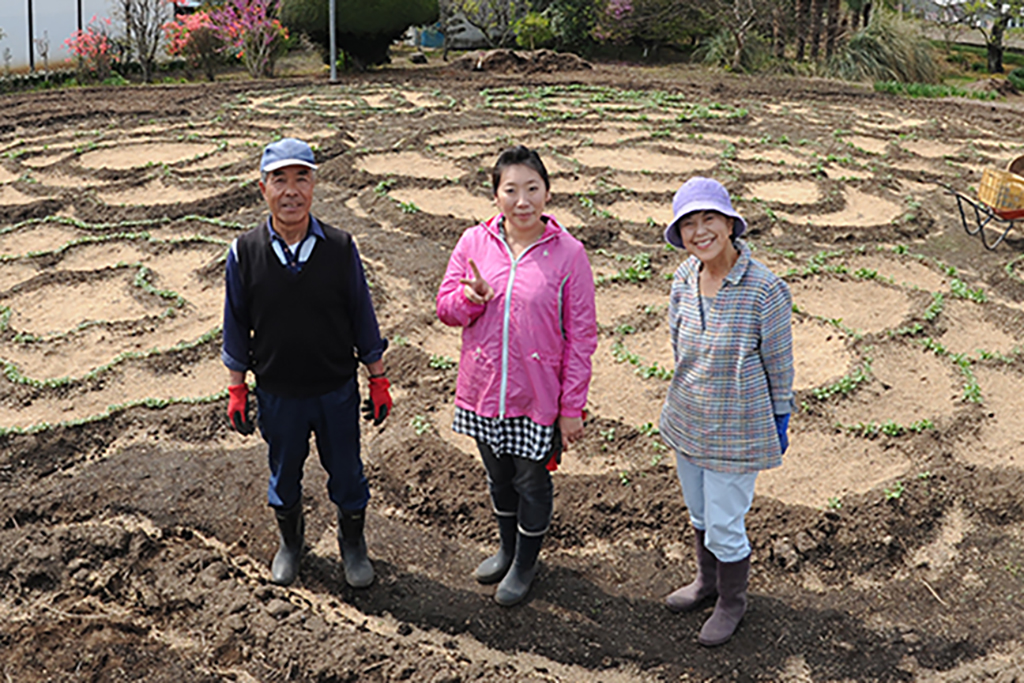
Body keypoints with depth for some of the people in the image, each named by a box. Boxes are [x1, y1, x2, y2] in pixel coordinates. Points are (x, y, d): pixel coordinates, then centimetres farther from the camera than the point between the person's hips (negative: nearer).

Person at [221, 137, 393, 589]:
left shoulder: (340, 248, -12)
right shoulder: (245, 253, -11)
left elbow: (362, 318, -2)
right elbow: (237, 326, 0)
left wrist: (378, 382, 1)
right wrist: (237, 390, 4)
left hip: (337, 390, 0)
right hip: (277, 394, 1)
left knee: (346, 472, 15)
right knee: (284, 473, 20)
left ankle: (352, 544, 42)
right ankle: (289, 542, 48)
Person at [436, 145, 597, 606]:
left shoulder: (568, 254, -13)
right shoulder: (474, 242, -4)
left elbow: (581, 336, -9)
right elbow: (445, 306, 3)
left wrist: (572, 406, -9)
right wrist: (471, 297, -21)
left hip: (538, 395, -3)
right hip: (483, 389, 3)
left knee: (532, 480, 14)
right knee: (498, 475, 23)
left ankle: (526, 563, 39)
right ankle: (507, 549, 48)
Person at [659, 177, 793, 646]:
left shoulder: (765, 290, -23)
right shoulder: (684, 281, -5)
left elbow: (779, 364, -11)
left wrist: (779, 424, -4)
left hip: (736, 431, -6)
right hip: (687, 422, 6)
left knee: (725, 527, 8)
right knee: (699, 514, 24)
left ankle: (732, 602, 36)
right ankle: (707, 581, 50)